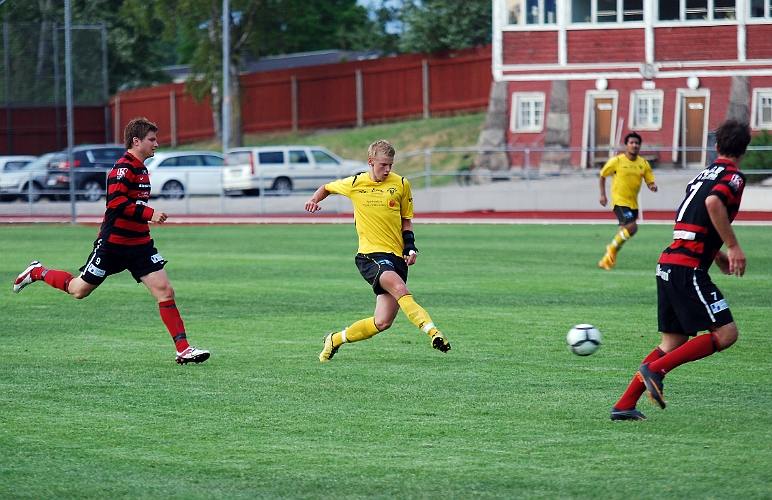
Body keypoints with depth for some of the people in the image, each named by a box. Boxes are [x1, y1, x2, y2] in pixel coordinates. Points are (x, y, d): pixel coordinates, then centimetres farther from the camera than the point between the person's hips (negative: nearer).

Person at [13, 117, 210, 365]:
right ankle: (37, 272, 33)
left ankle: (183, 350, -9)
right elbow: (115, 200, -29)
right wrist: (149, 214, -30)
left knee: (165, 290, -6)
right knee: (79, 290, 6)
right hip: (113, 243, -8)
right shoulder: (124, 167, -17)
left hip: (139, 244, 8)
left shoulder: (140, 168, 12)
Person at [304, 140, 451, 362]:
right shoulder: (354, 184, 4)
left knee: (382, 322, -1)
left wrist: (410, 245, 3)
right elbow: (327, 188, 24)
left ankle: (335, 339, 21)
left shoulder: (401, 185, 7)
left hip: (396, 256, 3)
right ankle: (432, 332, -46)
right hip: (370, 254, -3)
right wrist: (315, 199, 3)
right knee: (400, 289, -34)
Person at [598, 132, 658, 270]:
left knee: (624, 232, 11)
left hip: (633, 203, 6)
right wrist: (602, 195, -1)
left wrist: (653, 186, -19)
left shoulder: (644, 164, 2)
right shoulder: (617, 161, -9)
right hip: (619, 201, -6)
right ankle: (612, 247, 1)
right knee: (632, 226, -23)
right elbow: (602, 175, 3)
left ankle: (606, 261, 27)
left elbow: (650, 182, 5)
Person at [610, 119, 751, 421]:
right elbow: (713, 203, -26)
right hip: (688, 268, -9)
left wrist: (719, 255, 30)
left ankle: (624, 406, 8)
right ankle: (655, 369, -13)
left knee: (674, 342, 13)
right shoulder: (733, 177, -6)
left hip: (668, 264, 9)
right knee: (725, 333, -7)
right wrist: (733, 247, -20)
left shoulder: (704, 174, 21)